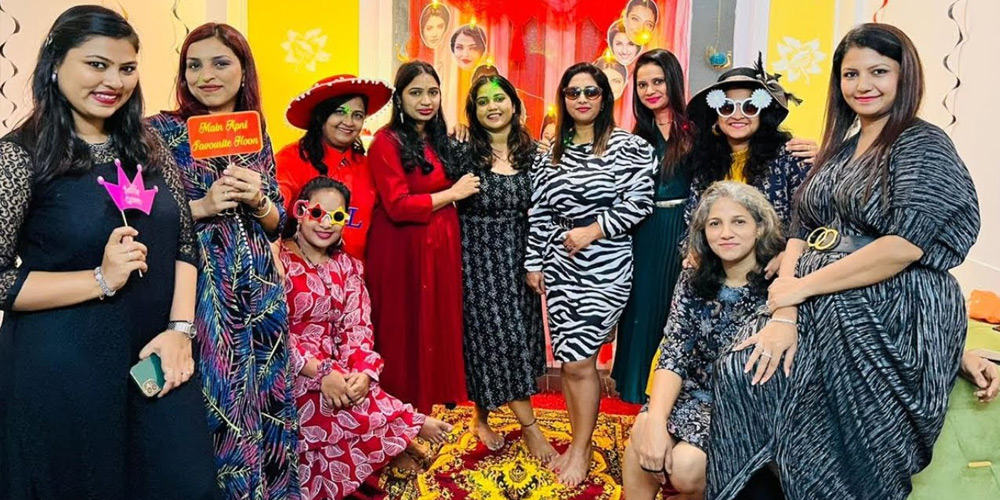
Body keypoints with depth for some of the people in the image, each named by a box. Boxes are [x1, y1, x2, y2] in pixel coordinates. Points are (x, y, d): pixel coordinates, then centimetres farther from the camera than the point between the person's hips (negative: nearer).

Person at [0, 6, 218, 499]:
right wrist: (101, 280, -20)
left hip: (156, 361, 4)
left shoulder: (148, 148, 6)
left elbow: (184, 245, 6)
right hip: (59, 373, -4)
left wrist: (179, 330, -6)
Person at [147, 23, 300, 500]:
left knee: (260, 397, 10)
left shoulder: (257, 135, 10)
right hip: (195, 288, -4)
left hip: (257, 291, 4)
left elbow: (277, 223, 11)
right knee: (211, 402, 0)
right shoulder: (161, 131, -2)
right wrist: (202, 206, -16)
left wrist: (257, 199, -8)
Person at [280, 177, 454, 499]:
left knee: (365, 401, -24)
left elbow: (357, 328, 3)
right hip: (289, 376, -6)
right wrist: (320, 373, -22)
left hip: (338, 373, 6)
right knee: (367, 413, -24)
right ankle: (408, 426, 1)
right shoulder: (277, 259, -9)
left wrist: (363, 371, -16)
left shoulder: (347, 266, 11)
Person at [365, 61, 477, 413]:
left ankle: (424, 407, 28)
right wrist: (452, 193, -13)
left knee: (437, 328, 12)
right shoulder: (387, 142, -10)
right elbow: (398, 206, -18)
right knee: (403, 334, 4)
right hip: (401, 251, -7)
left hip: (440, 248, 7)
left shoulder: (439, 140, 12)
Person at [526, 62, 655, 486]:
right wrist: (533, 262, 8)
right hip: (559, 264, 5)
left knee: (579, 360, -3)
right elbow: (538, 213, 10)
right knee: (568, 359, 8)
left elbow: (639, 202, -10)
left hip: (606, 265, -4)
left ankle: (580, 450, 16)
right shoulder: (550, 153, 10)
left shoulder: (627, 146, -2)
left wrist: (594, 229, -15)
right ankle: (578, 444, 24)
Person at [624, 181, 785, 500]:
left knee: (686, 464, -24)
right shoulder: (692, 282, 0)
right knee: (644, 435, -24)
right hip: (698, 396, 3)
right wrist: (655, 421, -22)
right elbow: (673, 355, -8)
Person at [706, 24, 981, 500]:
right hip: (822, 318, 6)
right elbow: (800, 234, 8)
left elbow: (904, 245, -20)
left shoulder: (923, 146, -6)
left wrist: (800, 287, -14)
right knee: (738, 375, -11)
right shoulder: (838, 149, 15)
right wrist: (784, 316, -8)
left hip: (892, 323, -6)